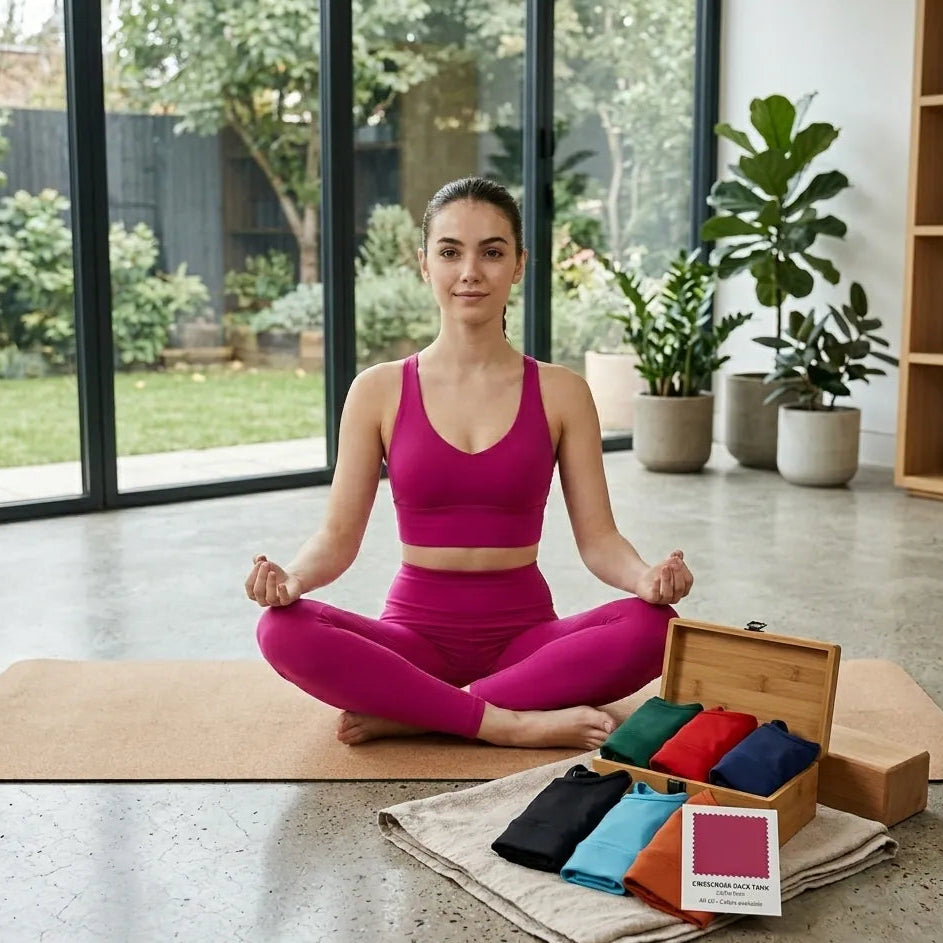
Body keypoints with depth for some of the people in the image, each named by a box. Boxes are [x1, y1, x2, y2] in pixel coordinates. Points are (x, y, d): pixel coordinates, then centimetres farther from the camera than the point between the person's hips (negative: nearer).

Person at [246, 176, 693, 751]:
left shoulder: (561, 393, 2)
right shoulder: (379, 391, 1)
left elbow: (598, 537, -2)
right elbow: (339, 537, 1)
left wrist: (647, 578, -24)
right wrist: (290, 579, -21)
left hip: (525, 633, 1)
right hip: (416, 633, 0)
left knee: (653, 627, -29)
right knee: (283, 630, -29)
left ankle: (405, 714, -22)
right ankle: (514, 723, -25)